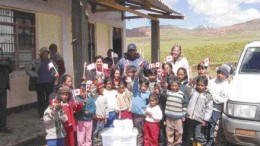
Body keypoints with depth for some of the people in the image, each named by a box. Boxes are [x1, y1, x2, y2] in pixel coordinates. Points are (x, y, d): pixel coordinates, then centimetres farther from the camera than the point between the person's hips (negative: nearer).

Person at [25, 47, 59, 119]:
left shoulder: (51, 61, 8)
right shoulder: (36, 62, 0)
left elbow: (56, 69, 25)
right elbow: (27, 69, 0)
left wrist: (55, 76, 11)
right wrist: (35, 75, -5)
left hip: (50, 83, 2)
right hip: (40, 83, -2)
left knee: (50, 98, 3)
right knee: (41, 99, 2)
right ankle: (42, 115, 11)